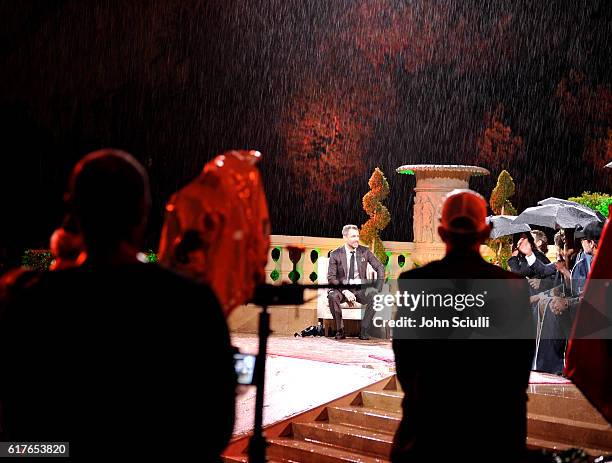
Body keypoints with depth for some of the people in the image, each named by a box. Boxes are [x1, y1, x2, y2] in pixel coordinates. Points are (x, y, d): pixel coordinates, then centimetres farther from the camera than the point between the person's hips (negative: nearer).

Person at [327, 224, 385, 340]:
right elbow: (331, 277, -7)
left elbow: (380, 268, 6)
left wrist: (377, 290, -5)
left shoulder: (365, 252, 3)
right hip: (342, 288, -1)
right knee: (332, 296, -33)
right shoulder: (335, 255, -2)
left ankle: (364, 330, -17)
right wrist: (345, 291, -23)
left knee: (375, 296, -30)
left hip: (361, 288, 1)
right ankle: (340, 330, -16)